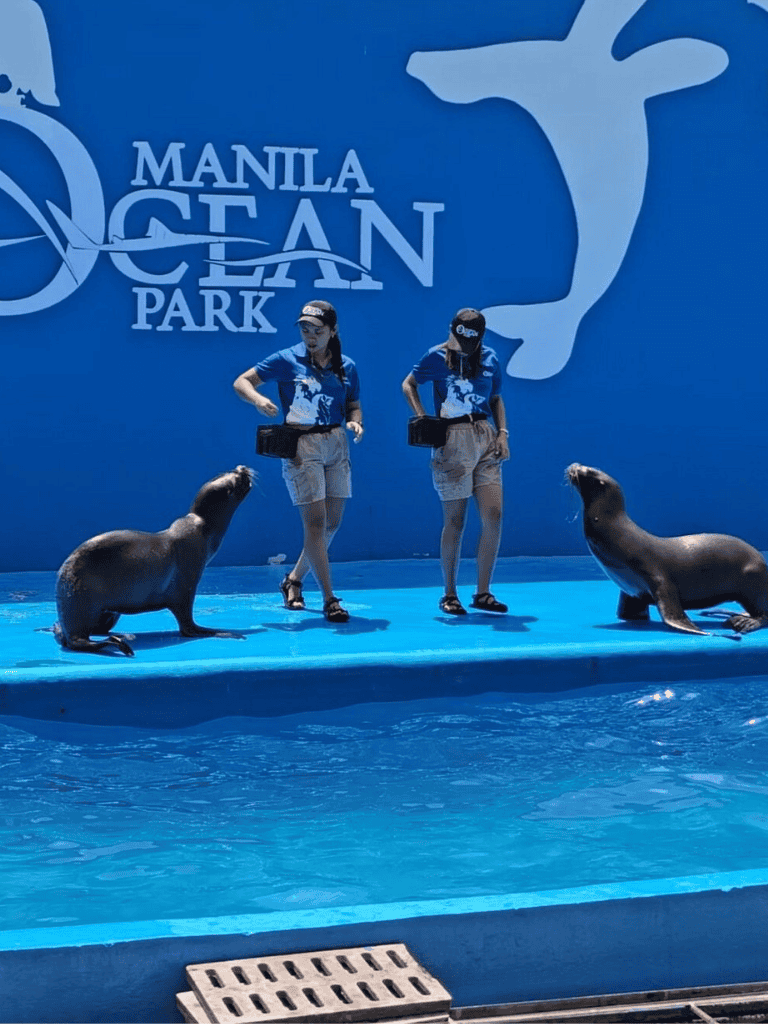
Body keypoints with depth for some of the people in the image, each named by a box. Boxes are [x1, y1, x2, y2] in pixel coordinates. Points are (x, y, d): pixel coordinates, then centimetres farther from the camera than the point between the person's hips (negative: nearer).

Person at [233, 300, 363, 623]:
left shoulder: (346, 367, 8)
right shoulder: (287, 360, -3)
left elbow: (354, 406, 16)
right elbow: (241, 382, -1)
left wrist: (355, 422, -7)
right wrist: (259, 400, -22)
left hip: (336, 445, 5)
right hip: (301, 447, -5)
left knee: (332, 522, 8)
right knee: (315, 521, -10)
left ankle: (294, 579, 29)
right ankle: (329, 598, -6)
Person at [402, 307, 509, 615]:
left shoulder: (489, 358, 9)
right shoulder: (437, 356, -2)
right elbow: (408, 384, 7)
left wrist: (502, 432, 5)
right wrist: (422, 417, -7)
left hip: (486, 439, 4)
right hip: (453, 442, -4)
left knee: (493, 516, -4)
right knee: (455, 520, -1)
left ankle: (483, 593, 7)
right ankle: (449, 594, 11)